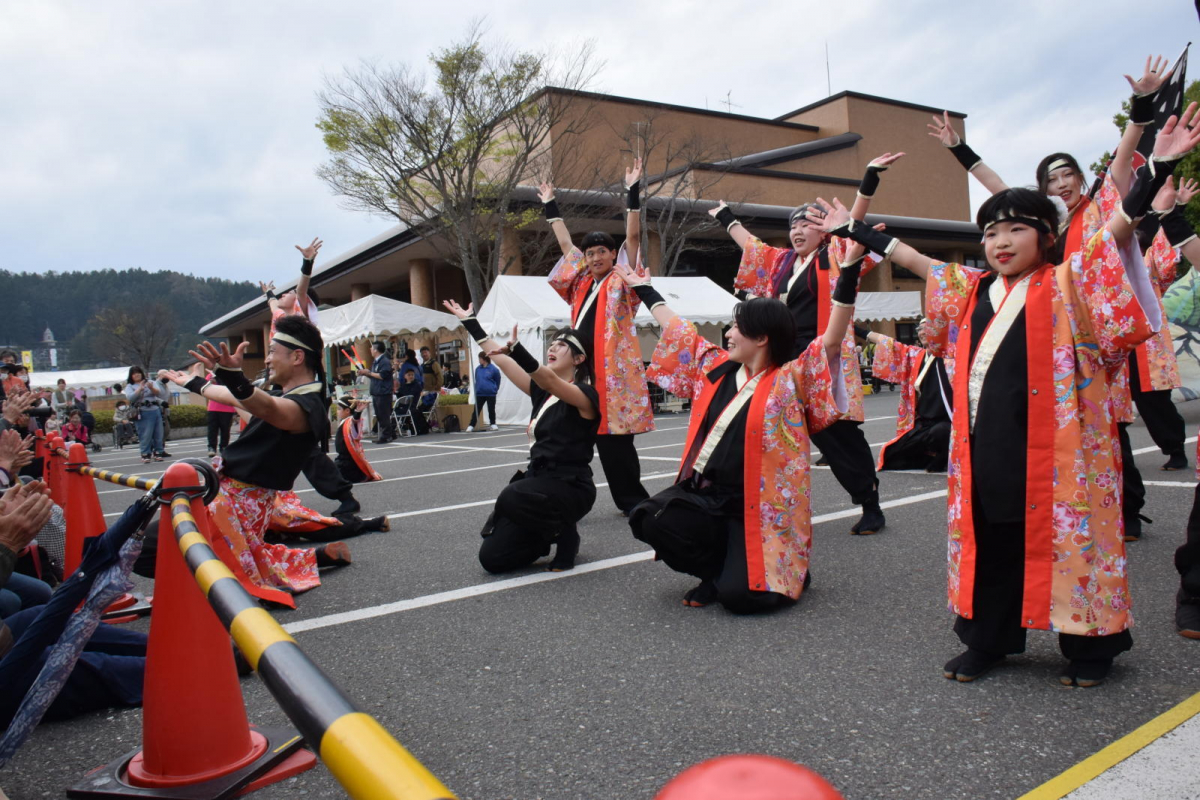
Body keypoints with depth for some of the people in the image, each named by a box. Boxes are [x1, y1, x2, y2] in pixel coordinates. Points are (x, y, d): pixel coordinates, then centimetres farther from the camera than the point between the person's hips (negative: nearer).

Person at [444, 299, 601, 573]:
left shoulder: (585, 394, -9)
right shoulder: (542, 391, 12)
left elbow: (550, 379, -29)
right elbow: (502, 360, 12)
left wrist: (518, 351, -45)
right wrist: (470, 323, 10)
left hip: (570, 487, -7)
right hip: (538, 480, 7)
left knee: (511, 498, -37)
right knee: (492, 558, -4)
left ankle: (565, 533, -9)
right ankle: (552, 530, 20)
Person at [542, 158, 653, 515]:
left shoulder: (621, 282, 2)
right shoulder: (582, 283, 16)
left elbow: (633, 237, -5)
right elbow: (565, 244, 26)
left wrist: (633, 192, -9)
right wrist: (550, 206, 32)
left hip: (614, 369, -6)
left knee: (615, 437, -4)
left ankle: (633, 501, 7)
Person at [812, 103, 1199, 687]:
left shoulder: (1067, 284, 1)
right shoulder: (970, 288, 13)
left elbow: (1119, 228, -9)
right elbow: (914, 259, 18)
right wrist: (851, 231, 20)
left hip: (1049, 445, -4)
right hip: (984, 444, 5)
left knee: (1066, 534, 3)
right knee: (989, 539, 12)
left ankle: (1090, 645, 21)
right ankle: (987, 639, 26)